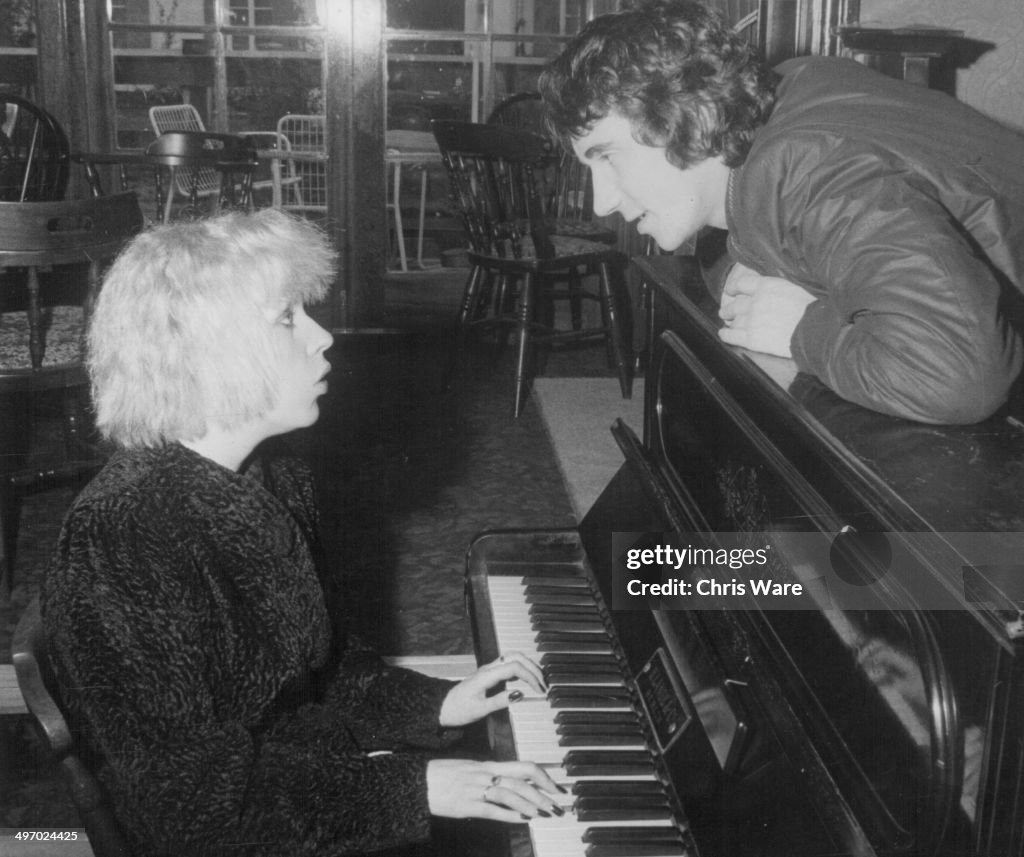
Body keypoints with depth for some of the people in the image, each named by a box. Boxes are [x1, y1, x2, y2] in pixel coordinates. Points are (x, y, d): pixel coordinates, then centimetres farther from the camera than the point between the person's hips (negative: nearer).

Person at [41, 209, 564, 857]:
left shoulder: (269, 481, 2)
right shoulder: (117, 545, -25)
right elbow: (190, 800, -24)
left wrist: (432, 703, 1)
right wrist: (410, 786, -24)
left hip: (313, 757, 8)